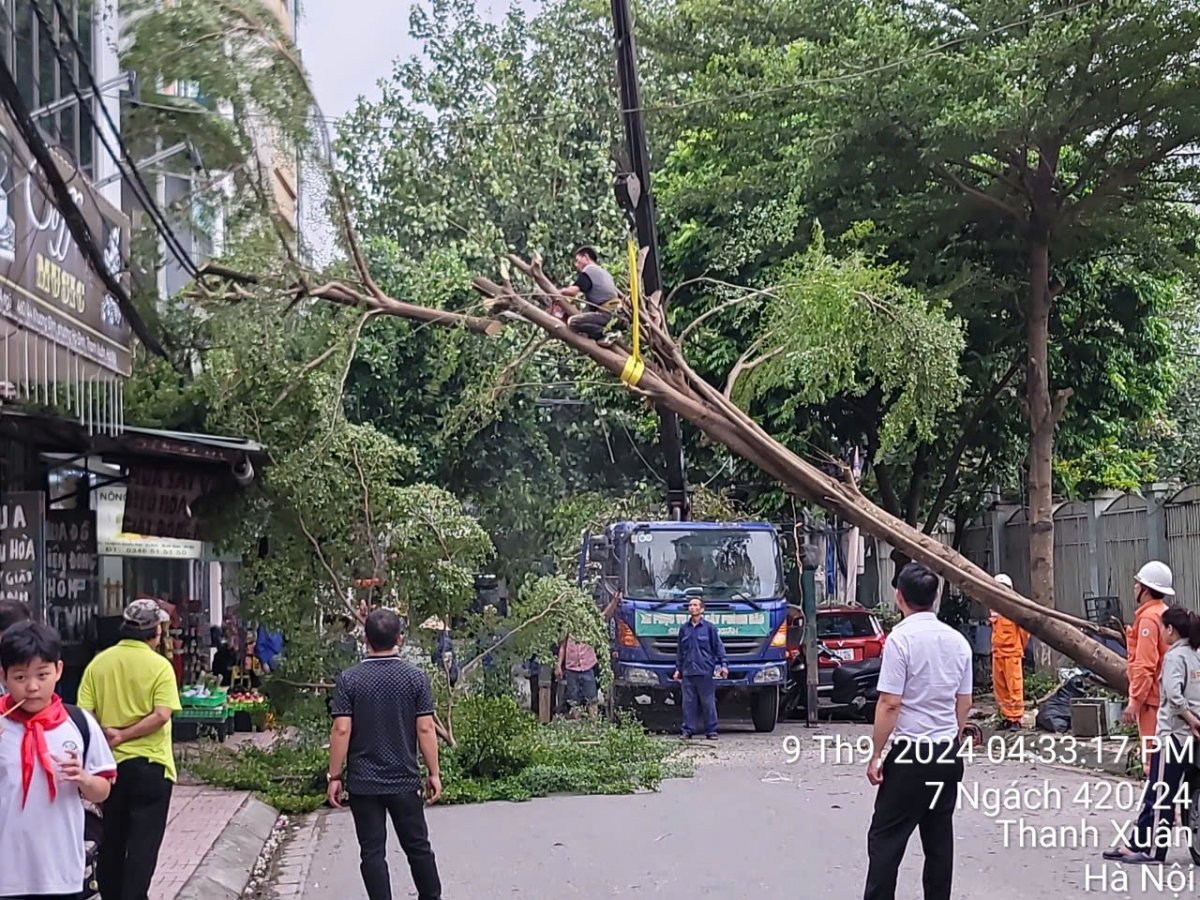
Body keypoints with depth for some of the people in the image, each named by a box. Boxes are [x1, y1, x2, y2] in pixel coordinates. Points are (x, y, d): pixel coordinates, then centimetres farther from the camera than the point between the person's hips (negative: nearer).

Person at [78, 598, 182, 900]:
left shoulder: (99, 663, 0)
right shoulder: (159, 666, -10)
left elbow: (83, 713, -6)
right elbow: (161, 715, -19)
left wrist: (105, 735, 1)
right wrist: (123, 735, -13)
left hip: (110, 762, 4)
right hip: (150, 762, -4)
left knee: (112, 839, 17)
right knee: (144, 841, 0)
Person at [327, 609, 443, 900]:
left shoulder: (349, 680, -7)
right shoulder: (415, 678, -5)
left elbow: (341, 730, -10)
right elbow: (425, 728, -5)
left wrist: (334, 777, -3)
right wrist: (433, 773, 3)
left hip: (363, 783, -1)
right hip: (404, 781, 1)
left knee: (372, 852, 5)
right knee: (417, 846, 14)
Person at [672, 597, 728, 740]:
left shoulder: (709, 627, 2)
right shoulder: (684, 628, 12)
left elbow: (719, 647, 2)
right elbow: (680, 650, 18)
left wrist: (724, 664, -8)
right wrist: (678, 669, 13)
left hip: (705, 671, -3)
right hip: (688, 672, 3)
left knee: (708, 702, 0)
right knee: (688, 702, 3)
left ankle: (711, 731, 5)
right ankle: (688, 730, 8)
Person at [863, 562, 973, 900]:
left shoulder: (901, 639, -13)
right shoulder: (957, 641, 7)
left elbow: (889, 704, -15)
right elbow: (964, 704, 13)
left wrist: (876, 754, -9)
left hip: (910, 754, -6)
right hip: (948, 753, 6)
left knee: (887, 838, -2)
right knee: (939, 838, 10)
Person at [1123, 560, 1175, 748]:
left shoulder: (1148, 618, -16)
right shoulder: (1165, 614, 13)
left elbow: (1144, 665, -20)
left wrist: (1134, 701, -19)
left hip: (1152, 698, -10)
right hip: (1164, 696, 10)